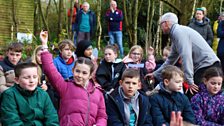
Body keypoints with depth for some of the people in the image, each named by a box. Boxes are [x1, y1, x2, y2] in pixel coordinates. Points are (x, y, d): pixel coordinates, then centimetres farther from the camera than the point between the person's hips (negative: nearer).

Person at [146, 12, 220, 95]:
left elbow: (186, 56, -21)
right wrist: (155, 74, 34)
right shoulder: (175, 34, 20)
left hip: (207, 66, -9)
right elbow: (171, 60, 29)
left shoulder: (179, 31, -12)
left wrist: (190, 81, -22)